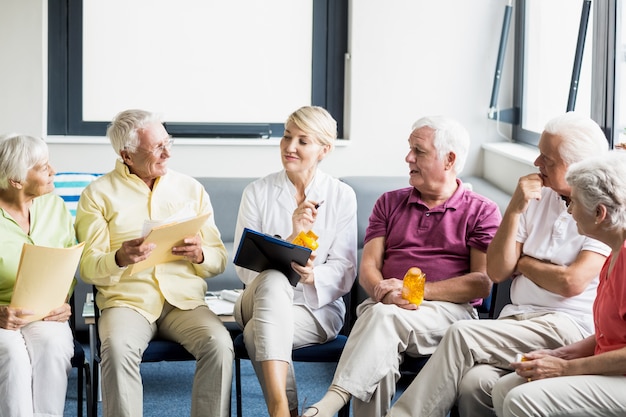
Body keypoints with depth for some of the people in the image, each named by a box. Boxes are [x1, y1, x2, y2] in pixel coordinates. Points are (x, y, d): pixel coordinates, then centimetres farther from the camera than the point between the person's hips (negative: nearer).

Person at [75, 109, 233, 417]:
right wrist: (119, 258, -22)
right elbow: (87, 268, 0)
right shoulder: (98, 194, 7)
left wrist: (200, 255, -10)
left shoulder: (191, 189, 16)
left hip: (185, 300, 2)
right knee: (118, 348, -34)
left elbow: (219, 261, 14)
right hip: (127, 299, -2)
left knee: (219, 344, -28)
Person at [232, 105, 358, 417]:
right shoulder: (258, 193, 2)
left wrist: (313, 275, -24)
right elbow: (244, 266, -6)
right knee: (274, 279, -37)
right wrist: (291, 239, -21)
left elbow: (344, 272, -1)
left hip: (319, 307, -1)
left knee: (256, 332, -32)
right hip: (264, 300, 1)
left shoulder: (342, 196, 2)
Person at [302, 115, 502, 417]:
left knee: (383, 316, -35)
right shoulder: (390, 203, 21)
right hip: (383, 306, 3)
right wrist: (385, 293, -13)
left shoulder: (481, 211, 9)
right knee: (379, 355, -34)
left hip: (451, 310, -3)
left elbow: (483, 283, -2)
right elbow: (368, 267, 12)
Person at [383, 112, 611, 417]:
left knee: (462, 334, -25)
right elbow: (497, 272, 9)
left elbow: (572, 283, -14)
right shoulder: (538, 197, 16)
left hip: (568, 326, -5)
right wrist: (514, 209, -3)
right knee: (474, 383, -28)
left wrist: (522, 263, 4)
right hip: (517, 320, 5)